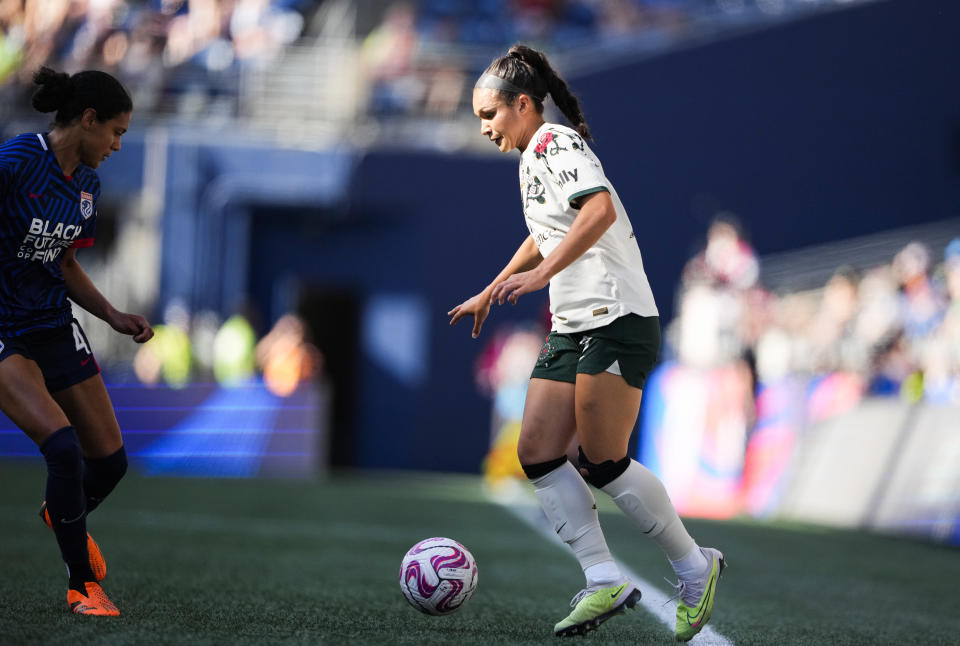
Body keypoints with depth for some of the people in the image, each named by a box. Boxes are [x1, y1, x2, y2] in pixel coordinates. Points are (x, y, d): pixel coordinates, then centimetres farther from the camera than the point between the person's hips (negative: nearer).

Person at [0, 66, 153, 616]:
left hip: (55, 328, 8)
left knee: (110, 459, 4)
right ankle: (83, 583, -5)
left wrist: (114, 316, 7)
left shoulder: (87, 183, 7)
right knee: (64, 446, -23)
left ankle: (64, 515, 41)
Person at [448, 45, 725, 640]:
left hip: (617, 320, -10)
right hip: (573, 328, 10)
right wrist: (490, 294, 43)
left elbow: (600, 210, -27)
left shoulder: (555, 143, -9)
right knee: (537, 455, -2)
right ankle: (605, 580, -4)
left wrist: (541, 274, -32)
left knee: (602, 463, -11)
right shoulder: (531, 160, 21)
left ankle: (695, 568, 5)